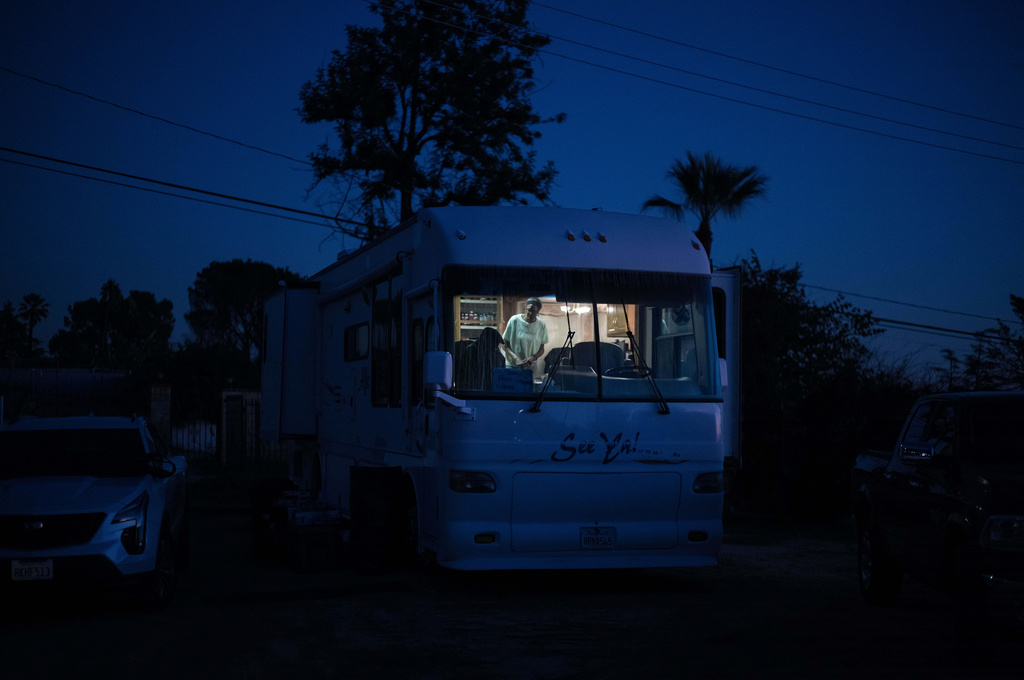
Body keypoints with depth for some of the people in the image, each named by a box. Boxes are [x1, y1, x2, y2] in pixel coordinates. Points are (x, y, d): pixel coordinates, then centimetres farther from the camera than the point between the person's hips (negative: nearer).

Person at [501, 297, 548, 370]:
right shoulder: (514, 321, -4)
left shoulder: (541, 326, 1)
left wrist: (533, 358, -14)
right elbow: (504, 345, -1)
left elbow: (541, 349, 8)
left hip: (530, 366, 2)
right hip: (512, 365, -2)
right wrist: (515, 358, -17)